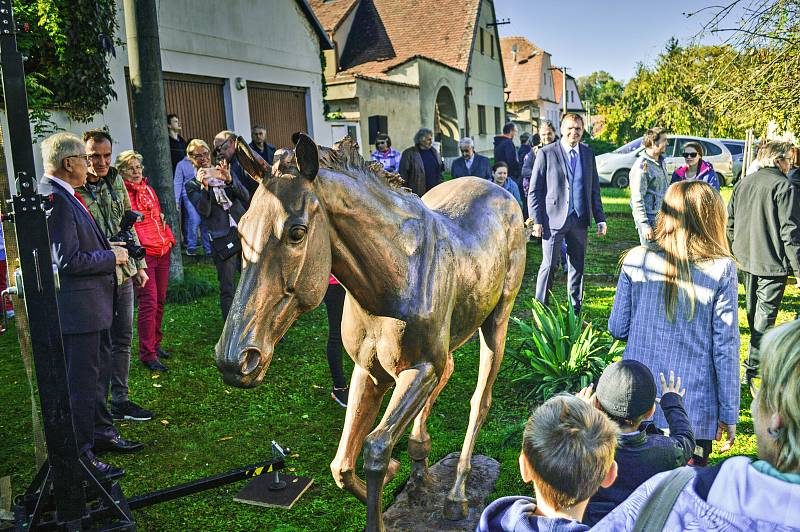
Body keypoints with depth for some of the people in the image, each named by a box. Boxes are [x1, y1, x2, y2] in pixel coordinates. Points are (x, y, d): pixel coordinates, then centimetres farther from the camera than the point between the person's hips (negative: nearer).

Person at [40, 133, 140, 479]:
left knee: (97, 375, 23)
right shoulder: (55, 200, -22)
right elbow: (69, 261, -26)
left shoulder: (65, 197, 10)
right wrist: (111, 257, -14)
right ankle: (80, 457, 13)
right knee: (81, 384, 0)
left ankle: (101, 433, 40)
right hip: (75, 310, -11)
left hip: (91, 305, 11)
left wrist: (111, 250, 8)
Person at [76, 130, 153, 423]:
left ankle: (120, 400, 27)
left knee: (123, 340, 14)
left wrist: (139, 264, 15)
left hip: (123, 274, 7)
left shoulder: (116, 181, 6)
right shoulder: (73, 191, -15)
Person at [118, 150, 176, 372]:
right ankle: (147, 354, -2)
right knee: (148, 303, -9)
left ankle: (155, 343, 28)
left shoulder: (148, 190, 17)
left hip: (162, 251, 8)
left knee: (160, 301, 14)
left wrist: (169, 238, 19)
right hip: (143, 253, -8)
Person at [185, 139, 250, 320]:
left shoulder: (225, 172, 14)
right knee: (227, 289, -2)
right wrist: (204, 186, -20)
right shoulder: (192, 185, 6)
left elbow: (246, 197, 1)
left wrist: (229, 180, -14)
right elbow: (204, 211, -8)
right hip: (222, 239, -3)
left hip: (244, 231, 3)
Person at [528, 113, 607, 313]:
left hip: (580, 220, 5)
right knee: (550, 265, -3)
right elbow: (534, 190, -4)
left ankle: (575, 310, 23)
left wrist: (600, 219, 9)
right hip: (554, 219, -4)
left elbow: (594, 189, 14)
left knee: (577, 266, 11)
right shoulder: (546, 153, -4)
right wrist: (536, 220, -10)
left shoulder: (588, 154, 10)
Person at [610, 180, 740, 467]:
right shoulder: (721, 269, -12)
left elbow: (617, 328, -2)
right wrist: (730, 412, 1)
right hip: (695, 409, -1)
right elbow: (725, 347, -9)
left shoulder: (636, 259, -7)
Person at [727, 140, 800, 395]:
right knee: (765, 317, -1)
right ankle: (753, 369, 0)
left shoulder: (742, 184, 7)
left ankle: (759, 354, 38)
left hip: (746, 260, 7)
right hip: (773, 263, -7)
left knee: (753, 312, 20)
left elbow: (730, 222, 13)